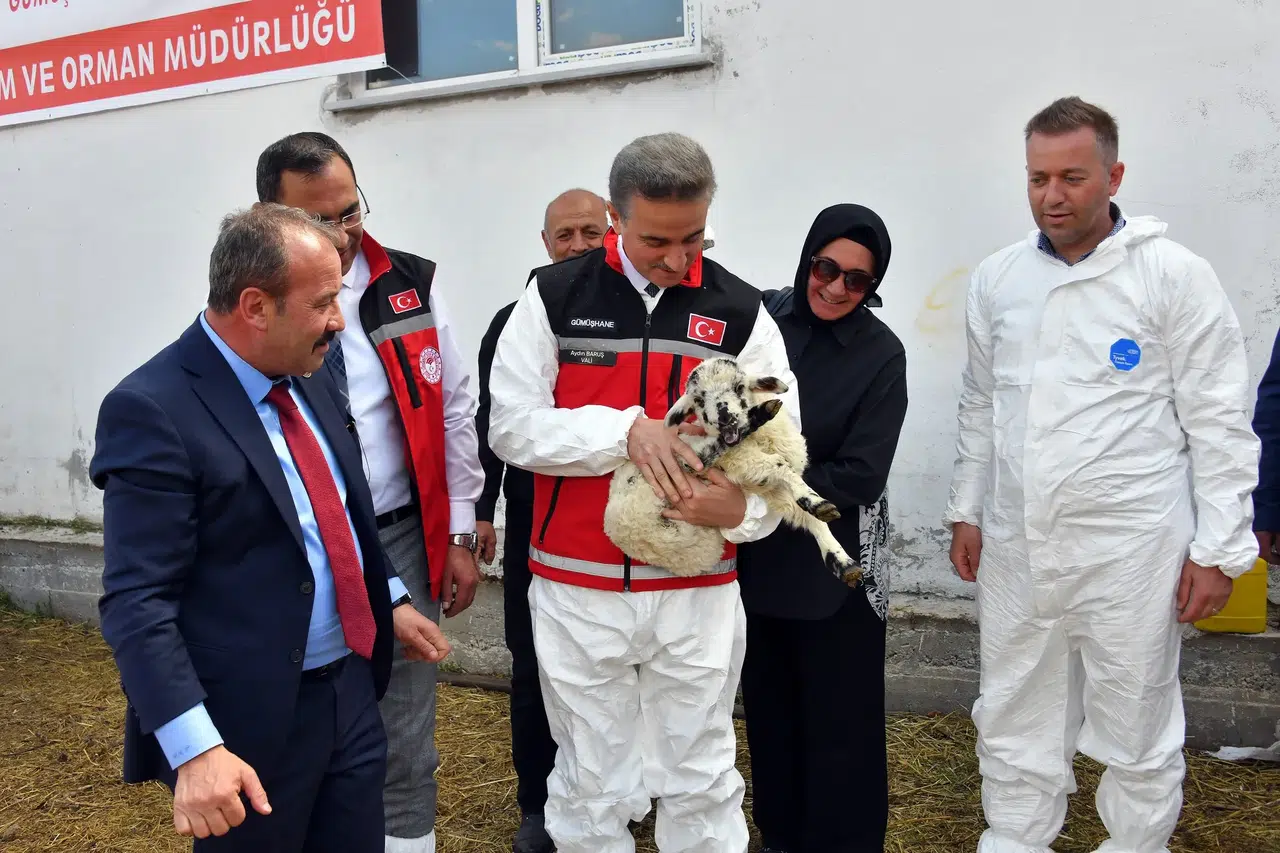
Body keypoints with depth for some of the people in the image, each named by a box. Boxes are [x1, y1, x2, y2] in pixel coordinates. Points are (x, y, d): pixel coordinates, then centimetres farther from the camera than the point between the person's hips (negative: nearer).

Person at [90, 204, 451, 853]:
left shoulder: (308, 377, 5)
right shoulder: (152, 409, -18)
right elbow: (138, 602, -20)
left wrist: (391, 602, 19)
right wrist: (196, 749, -25)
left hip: (351, 689, 7)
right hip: (251, 720, -7)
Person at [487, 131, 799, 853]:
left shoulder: (740, 311, 1)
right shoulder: (555, 297, -2)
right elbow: (512, 426, -8)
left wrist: (742, 510, -22)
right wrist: (627, 429, -20)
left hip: (698, 593, 1)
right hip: (577, 590, 0)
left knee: (702, 788, 13)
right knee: (592, 791, 15)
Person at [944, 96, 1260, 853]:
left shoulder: (1176, 275, -7)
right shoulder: (997, 279, 6)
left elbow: (1219, 423, -6)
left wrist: (1218, 550, -8)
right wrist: (967, 511, 12)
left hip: (1131, 551, -4)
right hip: (1016, 548, 5)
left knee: (1137, 733, 11)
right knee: (1014, 722, 16)